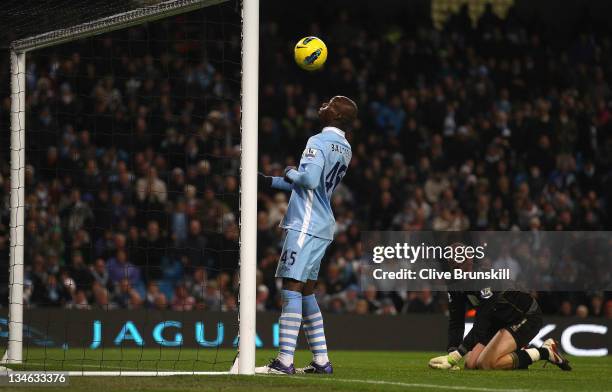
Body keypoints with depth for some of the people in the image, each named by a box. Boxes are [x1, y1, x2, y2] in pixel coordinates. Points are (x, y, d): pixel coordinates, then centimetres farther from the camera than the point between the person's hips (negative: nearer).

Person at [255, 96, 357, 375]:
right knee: (306, 292, 15)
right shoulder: (345, 150, 17)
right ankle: (321, 361, 15)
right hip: (322, 227, 9)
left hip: (305, 225, -9)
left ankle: (284, 361, -17)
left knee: (291, 288, -11)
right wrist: (268, 181, 26)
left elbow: (309, 179, -26)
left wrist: (290, 173, -4)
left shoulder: (318, 142, -11)